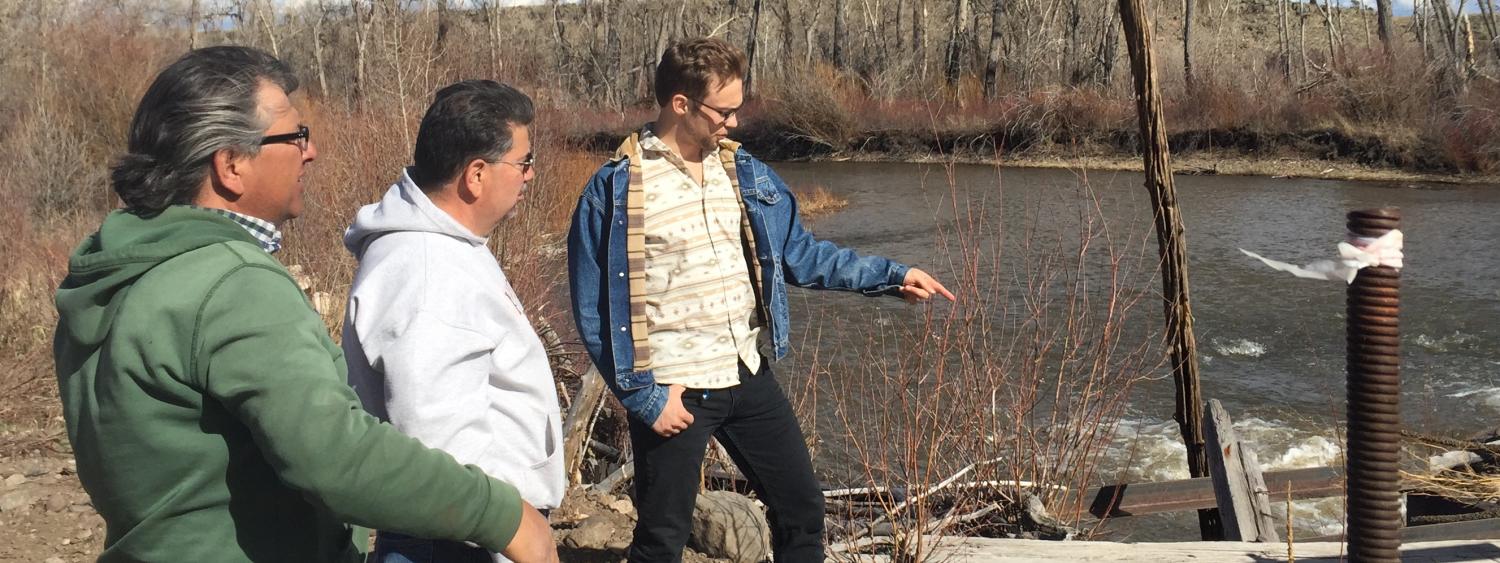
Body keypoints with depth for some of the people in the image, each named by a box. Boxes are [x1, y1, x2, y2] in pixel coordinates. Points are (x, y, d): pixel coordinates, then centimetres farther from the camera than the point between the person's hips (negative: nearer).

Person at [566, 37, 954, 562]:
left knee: (802, 507, 15)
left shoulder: (744, 173, 6)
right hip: (671, 391, -5)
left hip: (748, 376, 6)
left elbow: (800, 253, 13)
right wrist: (644, 397, -13)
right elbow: (596, 311, -10)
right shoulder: (615, 190, -12)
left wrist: (891, 276, 5)